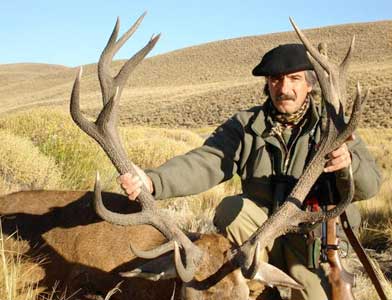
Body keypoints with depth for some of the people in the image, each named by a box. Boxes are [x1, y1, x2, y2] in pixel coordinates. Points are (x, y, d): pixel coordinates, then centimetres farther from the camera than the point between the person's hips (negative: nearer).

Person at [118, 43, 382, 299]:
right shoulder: (246, 125, -1)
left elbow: (370, 185, -12)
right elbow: (205, 164, -16)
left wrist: (348, 163, -36)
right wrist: (152, 180, -35)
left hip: (313, 243, 0)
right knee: (230, 207, -28)